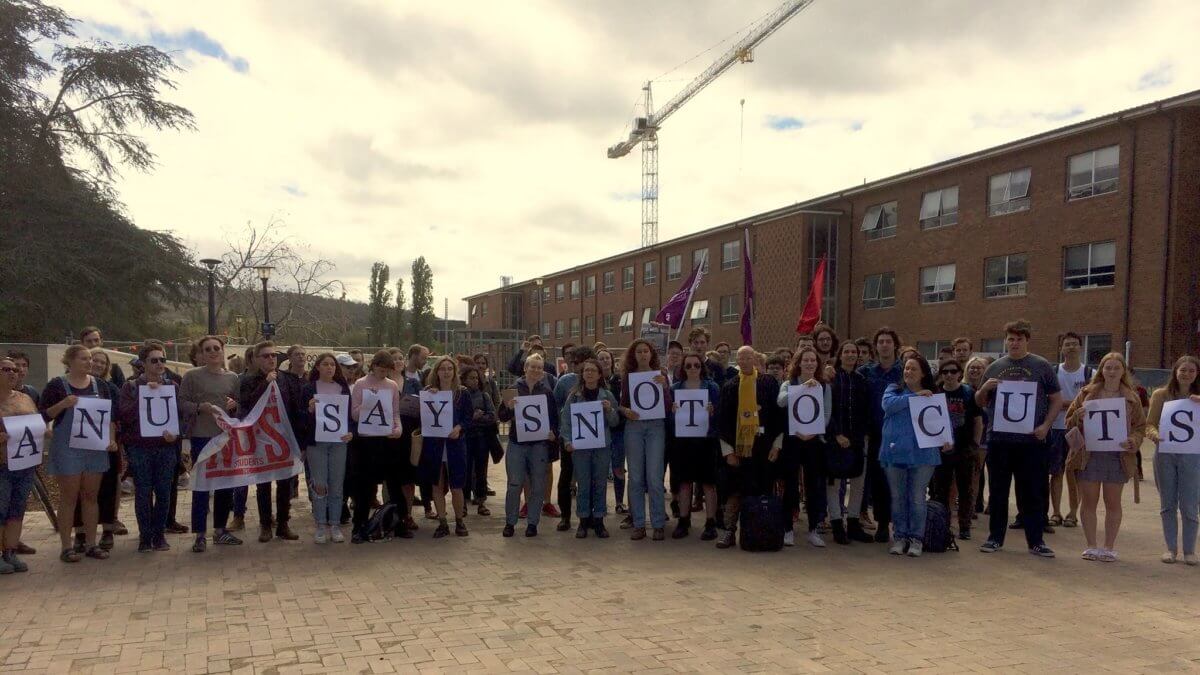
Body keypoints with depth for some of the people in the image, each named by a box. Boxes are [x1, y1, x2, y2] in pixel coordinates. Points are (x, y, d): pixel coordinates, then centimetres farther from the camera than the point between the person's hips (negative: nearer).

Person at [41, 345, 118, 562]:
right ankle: (66, 547, 6)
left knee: (91, 496, 8)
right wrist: (62, 404, -20)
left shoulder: (99, 385, 10)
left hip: (95, 447, 4)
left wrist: (111, 439, 0)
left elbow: (110, 416, 12)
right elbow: (43, 415, -3)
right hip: (67, 448, -4)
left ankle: (91, 544, 14)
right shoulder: (57, 385, -2)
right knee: (68, 497, 0)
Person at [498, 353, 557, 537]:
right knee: (514, 484, 0)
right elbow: (502, 417, 2)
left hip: (539, 444, 1)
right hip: (516, 442, -1)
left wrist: (554, 432, -10)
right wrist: (508, 407, -19)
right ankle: (510, 522, 13)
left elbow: (554, 417, 8)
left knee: (537, 485, 5)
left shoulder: (547, 391, 4)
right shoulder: (514, 389, 1)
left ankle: (532, 522, 17)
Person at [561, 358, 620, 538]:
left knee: (600, 484, 6)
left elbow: (614, 423, 6)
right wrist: (567, 440, -9)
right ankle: (583, 521, 13)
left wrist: (609, 410, -13)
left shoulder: (607, 396, 4)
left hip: (602, 446, 1)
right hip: (579, 446, -1)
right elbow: (566, 419, 2)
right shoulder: (574, 395, 2)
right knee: (583, 485, 4)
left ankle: (599, 521, 15)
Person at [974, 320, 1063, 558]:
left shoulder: (1042, 366, 4)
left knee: (1032, 494, 4)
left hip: (1031, 440, -2)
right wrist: (984, 389, -6)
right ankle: (995, 538, 18)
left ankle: (1036, 541, 14)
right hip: (998, 440, 2)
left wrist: (1045, 425, -8)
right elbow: (980, 403, 16)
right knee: (997, 493, 9)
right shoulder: (994, 368, 10)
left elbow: (1057, 400, 5)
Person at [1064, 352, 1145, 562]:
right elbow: (1069, 422, 8)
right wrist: (1079, 416, -13)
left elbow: (1140, 427, 8)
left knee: (1113, 503, 7)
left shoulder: (1131, 398, 6)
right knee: (1088, 502, 4)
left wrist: (1133, 442, -12)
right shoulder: (1087, 393, 6)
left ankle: (1109, 547, 18)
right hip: (1089, 455, 0)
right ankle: (1091, 546, 15)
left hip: (1118, 456, 0)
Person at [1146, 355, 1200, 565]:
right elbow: (1150, 423, 3)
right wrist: (1154, 435, -19)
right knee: (1167, 504, 9)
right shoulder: (1161, 395, 3)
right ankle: (1171, 548, 20)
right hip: (1165, 453, 1)